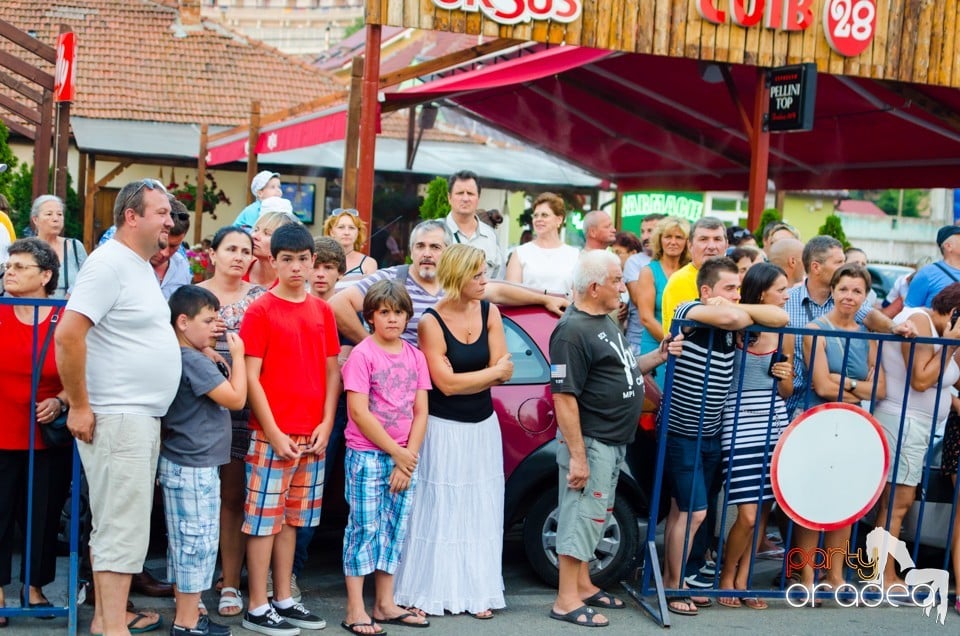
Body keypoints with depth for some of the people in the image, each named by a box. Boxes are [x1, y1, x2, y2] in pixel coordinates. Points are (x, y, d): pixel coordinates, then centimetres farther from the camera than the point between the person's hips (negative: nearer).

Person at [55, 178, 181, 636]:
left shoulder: (142, 267, 14)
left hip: (144, 417, 10)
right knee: (122, 527, -8)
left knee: (117, 524, 14)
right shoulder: (109, 264, -15)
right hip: (116, 419, -10)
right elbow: (68, 335, -22)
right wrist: (79, 406, -19)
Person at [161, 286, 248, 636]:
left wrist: (218, 365, 9)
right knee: (197, 541, -3)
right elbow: (236, 398, -16)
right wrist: (238, 356, -7)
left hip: (183, 464, 10)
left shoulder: (183, 358, 12)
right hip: (194, 467, -10)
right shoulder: (194, 361, -18)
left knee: (186, 542, 14)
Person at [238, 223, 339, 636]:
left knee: (291, 519, 13)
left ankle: (284, 600, 21)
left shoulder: (322, 311, 10)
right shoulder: (260, 311, -6)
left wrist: (325, 424, 1)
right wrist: (274, 432, -12)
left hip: (313, 435, 5)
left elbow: (332, 371, 12)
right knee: (263, 519, 0)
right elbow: (251, 377, -8)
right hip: (271, 434, -5)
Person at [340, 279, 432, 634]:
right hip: (367, 455, -5)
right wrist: (396, 452, -12)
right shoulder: (362, 355, -8)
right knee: (364, 528, -3)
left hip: (406, 458, 5)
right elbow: (359, 412, -13)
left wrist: (409, 456, -5)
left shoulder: (415, 357, 8)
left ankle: (385, 604, 20)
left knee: (395, 529, 10)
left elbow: (420, 412, 6)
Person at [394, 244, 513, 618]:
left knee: (480, 513, 9)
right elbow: (446, 384, -16)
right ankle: (428, 593, 8)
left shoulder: (489, 312, 1)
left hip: (483, 427, 5)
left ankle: (477, 591, 18)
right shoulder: (431, 321, -12)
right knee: (439, 512, -1)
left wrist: (466, 379, -17)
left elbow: (504, 372, -3)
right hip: (443, 430, -5)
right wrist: (492, 371, -7)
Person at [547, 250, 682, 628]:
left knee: (593, 517, 18)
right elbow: (564, 398, -23)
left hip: (613, 442, 10)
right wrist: (577, 456, -24)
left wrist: (659, 357, 5)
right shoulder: (573, 332, -20)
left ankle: (583, 586, 30)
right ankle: (567, 601, 5)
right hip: (590, 442, -10)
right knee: (581, 517, -3)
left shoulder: (604, 320, 11)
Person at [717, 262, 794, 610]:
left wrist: (786, 377, -2)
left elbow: (787, 391, 17)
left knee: (763, 510, 6)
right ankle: (726, 576, 16)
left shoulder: (784, 336, 9)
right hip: (740, 423, -5)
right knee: (748, 514, -8)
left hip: (774, 423, 6)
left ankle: (742, 579, 21)